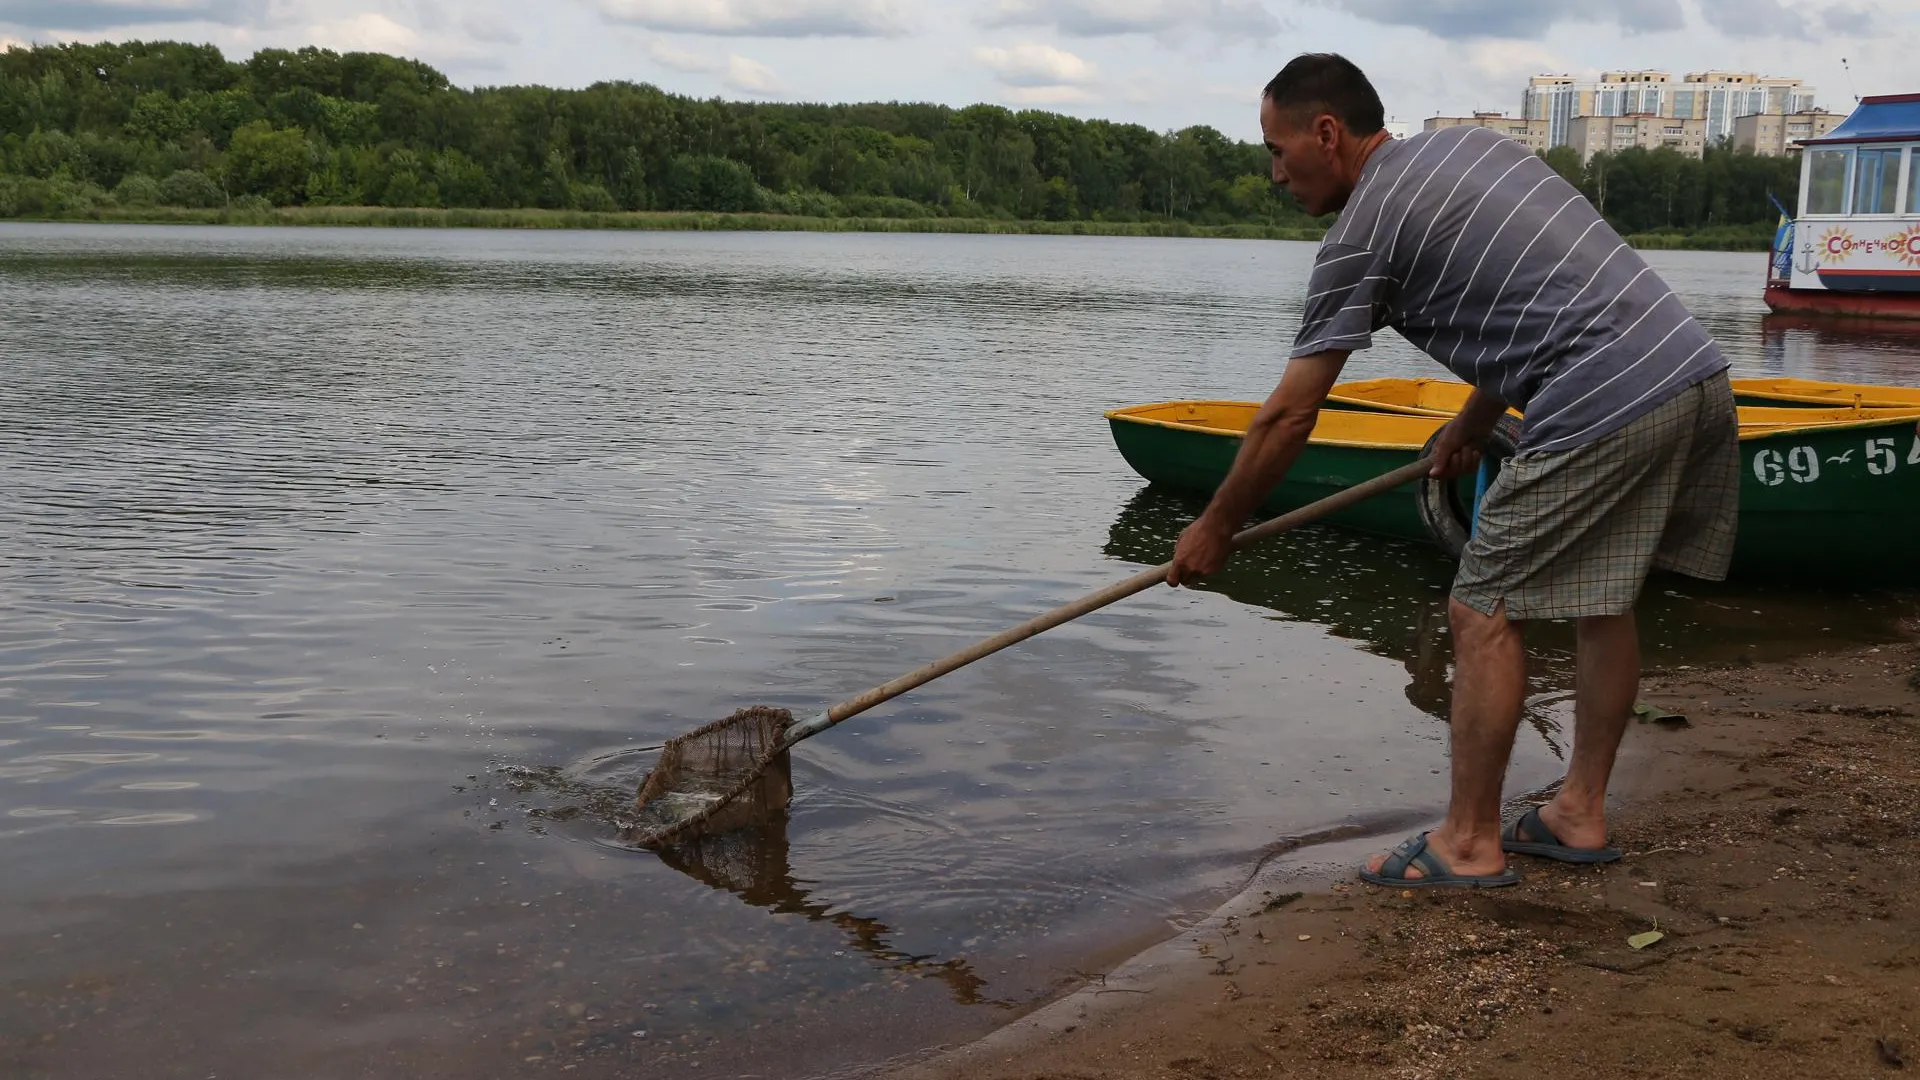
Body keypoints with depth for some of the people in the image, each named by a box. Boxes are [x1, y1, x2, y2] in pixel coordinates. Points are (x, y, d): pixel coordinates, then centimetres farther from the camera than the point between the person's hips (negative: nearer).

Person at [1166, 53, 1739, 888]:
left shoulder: (1362, 232, -4)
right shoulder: (1467, 142, 20)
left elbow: (1289, 415, -1)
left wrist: (1216, 527, 10)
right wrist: (1475, 422, 32)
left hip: (1606, 406, -9)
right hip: (1699, 373, 9)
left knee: (1484, 611, 0)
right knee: (1601, 601, 18)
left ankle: (1470, 843, 6)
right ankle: (1581, 814, 26)